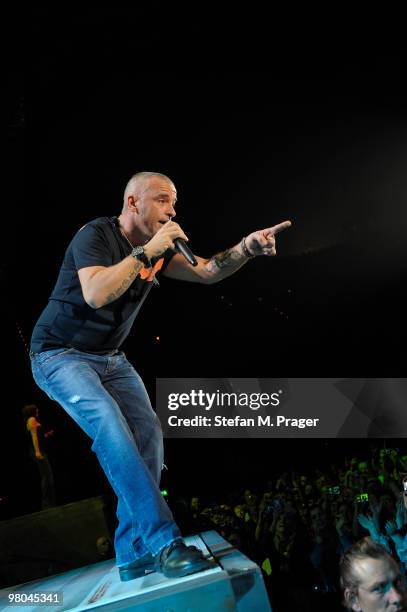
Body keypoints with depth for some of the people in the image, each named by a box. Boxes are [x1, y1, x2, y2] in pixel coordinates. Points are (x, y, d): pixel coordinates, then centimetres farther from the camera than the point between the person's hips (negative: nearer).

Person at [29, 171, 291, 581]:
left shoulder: (157, 249, 5)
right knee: (110, 425, -29)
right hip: (59, 354, -7)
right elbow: (96, 294, -33)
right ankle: (163, 542, -27)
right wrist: (147, 252, -29)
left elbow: (205, 272, -3)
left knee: (147, 433, -11)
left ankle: (133, 554, -2)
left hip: (110, 358, 7)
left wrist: (247, 247, -20)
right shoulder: (96, 235, -17)